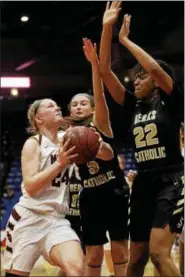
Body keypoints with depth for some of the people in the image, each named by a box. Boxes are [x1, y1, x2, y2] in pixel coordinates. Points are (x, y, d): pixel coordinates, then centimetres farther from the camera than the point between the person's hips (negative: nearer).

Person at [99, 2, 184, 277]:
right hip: (143, 183, 7)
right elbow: (105, 71, 7)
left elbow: (155, 67, -21)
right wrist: (107, 28, -1)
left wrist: (125, 40, -10)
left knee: (158, 252, -22)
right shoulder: (134, 105, 12)